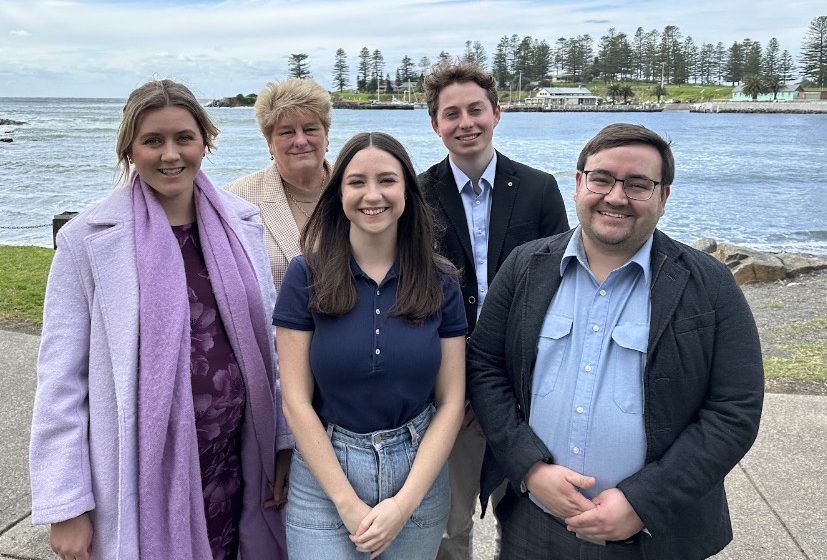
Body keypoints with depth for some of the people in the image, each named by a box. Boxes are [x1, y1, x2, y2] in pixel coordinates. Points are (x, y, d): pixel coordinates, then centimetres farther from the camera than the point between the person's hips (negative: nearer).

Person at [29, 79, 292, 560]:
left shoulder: (242, 222, 0)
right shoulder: (88, 239, -9)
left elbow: (268, 339, 5)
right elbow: (61, 377, -7)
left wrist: (284, 443, 5)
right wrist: (64, 507, -8)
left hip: (234, 460, 3)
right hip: (142, 472, -2)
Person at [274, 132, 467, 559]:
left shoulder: (440, 283, -4)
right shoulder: (306, 276, -8)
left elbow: (450, 402, -3)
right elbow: (296, 401, -8)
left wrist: (405, 503, -11)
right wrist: (348, 503, -12)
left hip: (418, 472, 2)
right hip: (325, 474, -1)